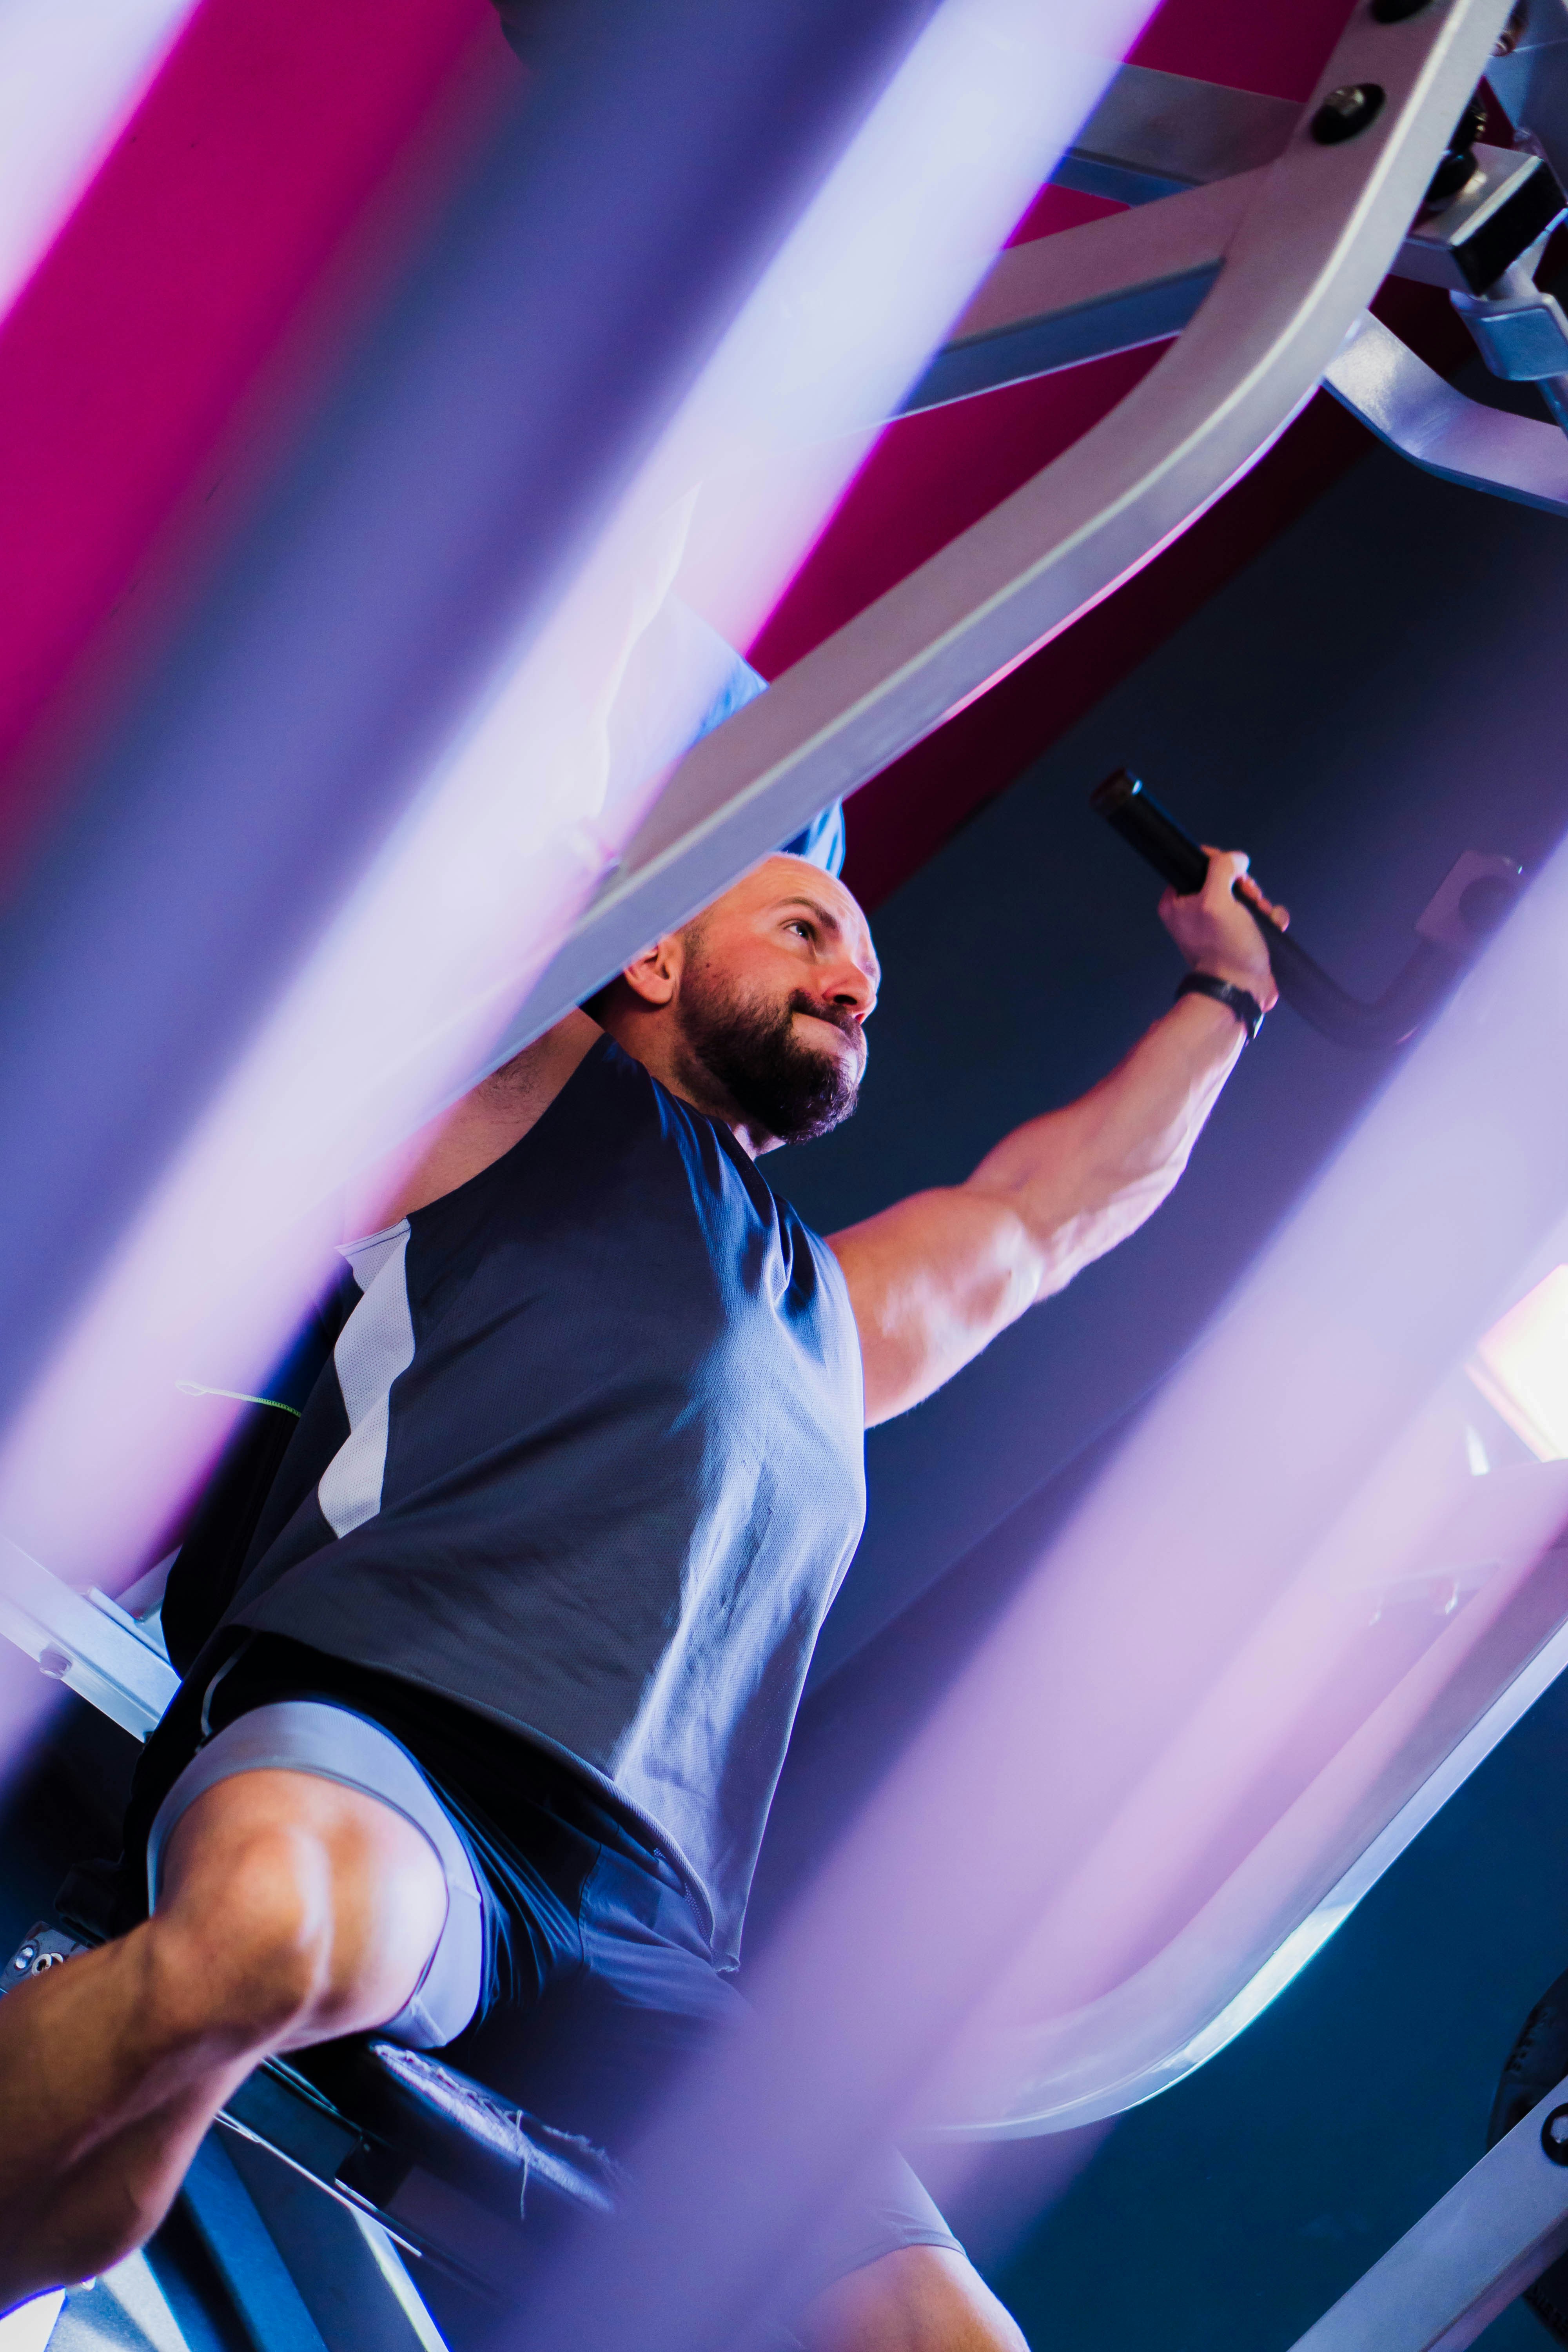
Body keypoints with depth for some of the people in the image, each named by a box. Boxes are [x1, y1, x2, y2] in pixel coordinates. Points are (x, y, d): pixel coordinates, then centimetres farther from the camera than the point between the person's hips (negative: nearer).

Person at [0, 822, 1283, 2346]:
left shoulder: (839, 1311, 38)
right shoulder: (537, 1084, 21)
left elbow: (1059, 1200, 54)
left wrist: (1224, 988, 61)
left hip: (640, 1939, 6)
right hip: (370, 1751, -6)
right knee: (273, 1926, -44)